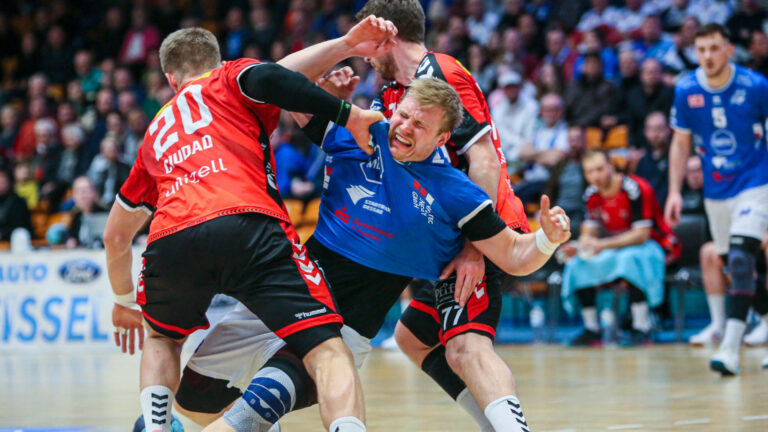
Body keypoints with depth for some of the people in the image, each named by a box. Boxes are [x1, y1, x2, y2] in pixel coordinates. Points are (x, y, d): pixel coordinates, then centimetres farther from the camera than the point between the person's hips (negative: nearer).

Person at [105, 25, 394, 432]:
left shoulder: (157, 130, 39)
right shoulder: (230, 78, 27)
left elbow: (115, 235, 47)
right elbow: (266, 78, -1)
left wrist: (123, 302, 61)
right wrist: (347, 115, 3)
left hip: (168, 243, 4)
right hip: (246, 227, -4)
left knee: (162, 339, 34)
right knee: (327, 351, -6)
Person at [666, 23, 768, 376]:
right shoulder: (686, 90, -4)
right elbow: (681, 144, 7)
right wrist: (675, 191, 0)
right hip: (715, 191, 4)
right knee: (735, 266, 10)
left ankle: (731, 347, -26)